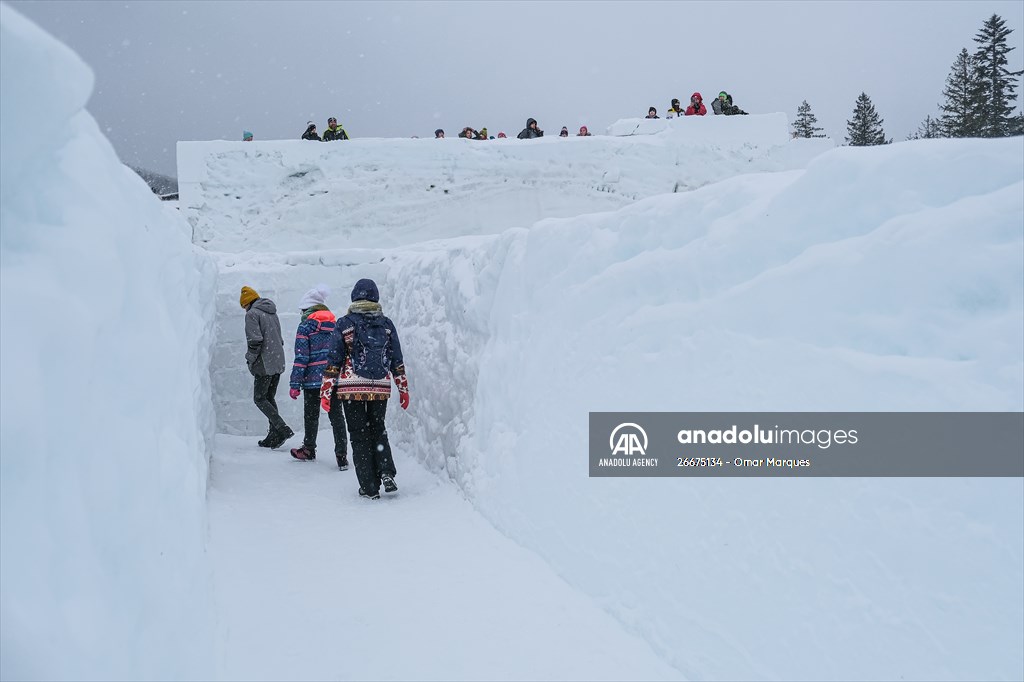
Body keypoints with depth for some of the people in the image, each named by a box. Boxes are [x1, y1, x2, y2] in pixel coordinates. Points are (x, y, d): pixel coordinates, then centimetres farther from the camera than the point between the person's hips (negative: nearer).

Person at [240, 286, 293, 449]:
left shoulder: (252, 314, -9)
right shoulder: (272, 313, 17)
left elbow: (255, 340, -18)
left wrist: (250, 359, -8)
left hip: (265, 364, -8)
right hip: (278, 362, 8)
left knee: (259, 399, -1)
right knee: (269, 398, 14)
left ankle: (283, 429, -13)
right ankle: (274, 435, 12)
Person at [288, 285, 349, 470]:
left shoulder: (305, 325, -5)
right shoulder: (337, 324, 10)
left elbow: (301, 357, -10)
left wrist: (295, 384, -7)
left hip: (313, 380, -4)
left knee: (311, 416, 13)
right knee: (336, 415, 5)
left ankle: (309, 450, 30)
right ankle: (341, 456, -2)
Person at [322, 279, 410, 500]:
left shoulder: (344, 324, -2)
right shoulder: (386, 324, 5)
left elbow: (333, 360, -3)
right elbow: (397, 361, 9)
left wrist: (326, 390, 3)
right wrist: (403, 389, 17)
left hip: (352, 389, -2)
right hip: (381, 389, 2)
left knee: (360, 436, 6)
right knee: (378, 429, 20)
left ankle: (369, 488, 6)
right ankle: (386, 472, -1)